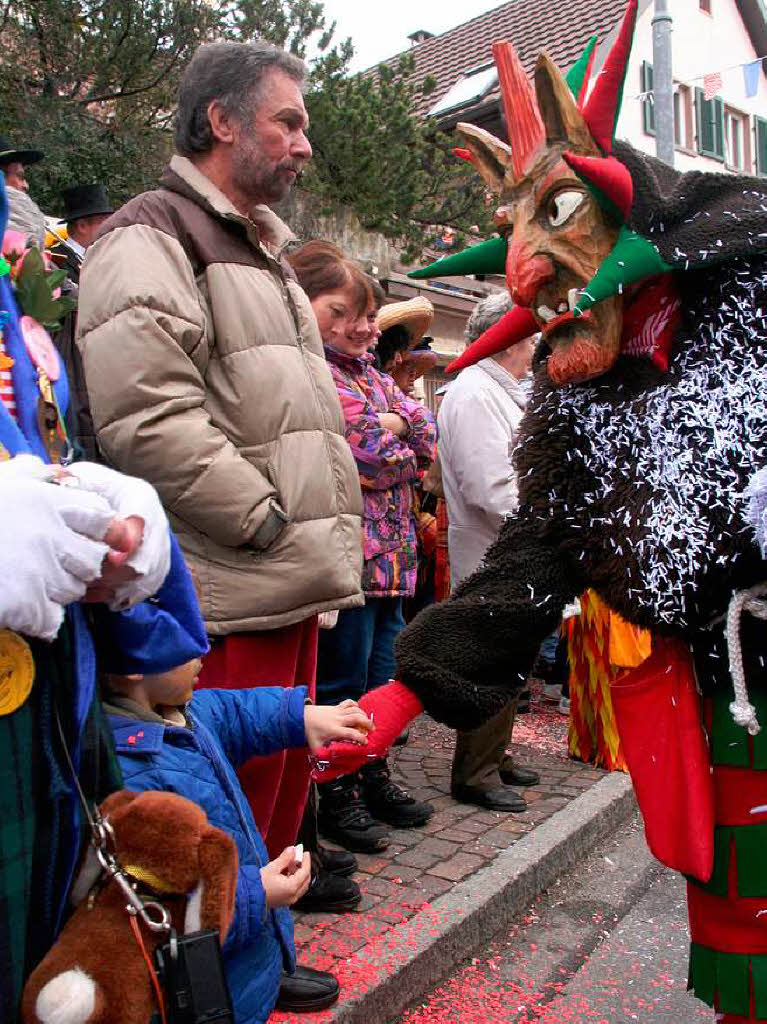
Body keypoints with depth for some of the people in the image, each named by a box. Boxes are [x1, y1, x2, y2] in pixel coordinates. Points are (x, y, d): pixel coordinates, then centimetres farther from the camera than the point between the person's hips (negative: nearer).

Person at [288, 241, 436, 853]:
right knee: (343, 678, 2)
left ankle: (374, 779, 32)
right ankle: (337, 797, 18)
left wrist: (387, 429, -8)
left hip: (391, 547, 8)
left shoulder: (368, 372, 18)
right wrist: (391, 429, -3)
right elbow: (338, 445, -19)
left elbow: (426, 436, 10)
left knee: (381, 672, 17)